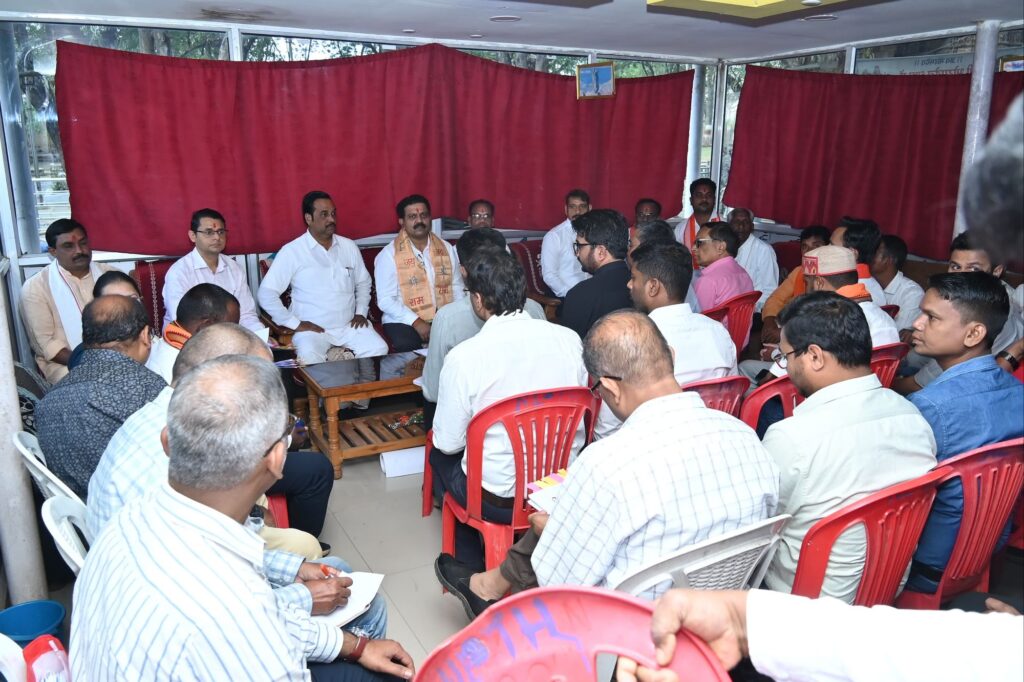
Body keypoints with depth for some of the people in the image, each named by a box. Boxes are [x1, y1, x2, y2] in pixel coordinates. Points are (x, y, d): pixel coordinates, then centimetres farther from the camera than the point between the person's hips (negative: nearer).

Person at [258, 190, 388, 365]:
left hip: (349, 325, 5)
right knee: (310, 360, -34)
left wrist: (361, 312, 7)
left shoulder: (349, 246, 9)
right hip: (311, 328, -5)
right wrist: (295, 323, -12)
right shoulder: (291, 251, -5)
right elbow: (266, 293, -8)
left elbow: (364, 282, 22)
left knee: (379, 350, -18)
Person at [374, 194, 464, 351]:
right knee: (407, 345, -35)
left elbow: (457, 286, 15)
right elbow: (385, 300, -6)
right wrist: (416, 322, -17)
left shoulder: (447, 248, 13)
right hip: (404, 321, -4)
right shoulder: (388, 255, -1)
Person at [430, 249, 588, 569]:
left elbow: (448, 443, -11)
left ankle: (472, 568, 41)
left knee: (440, 453, 27)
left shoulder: (463, 357, -20)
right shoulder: (568, 339, -9)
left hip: (500, 501, -4)